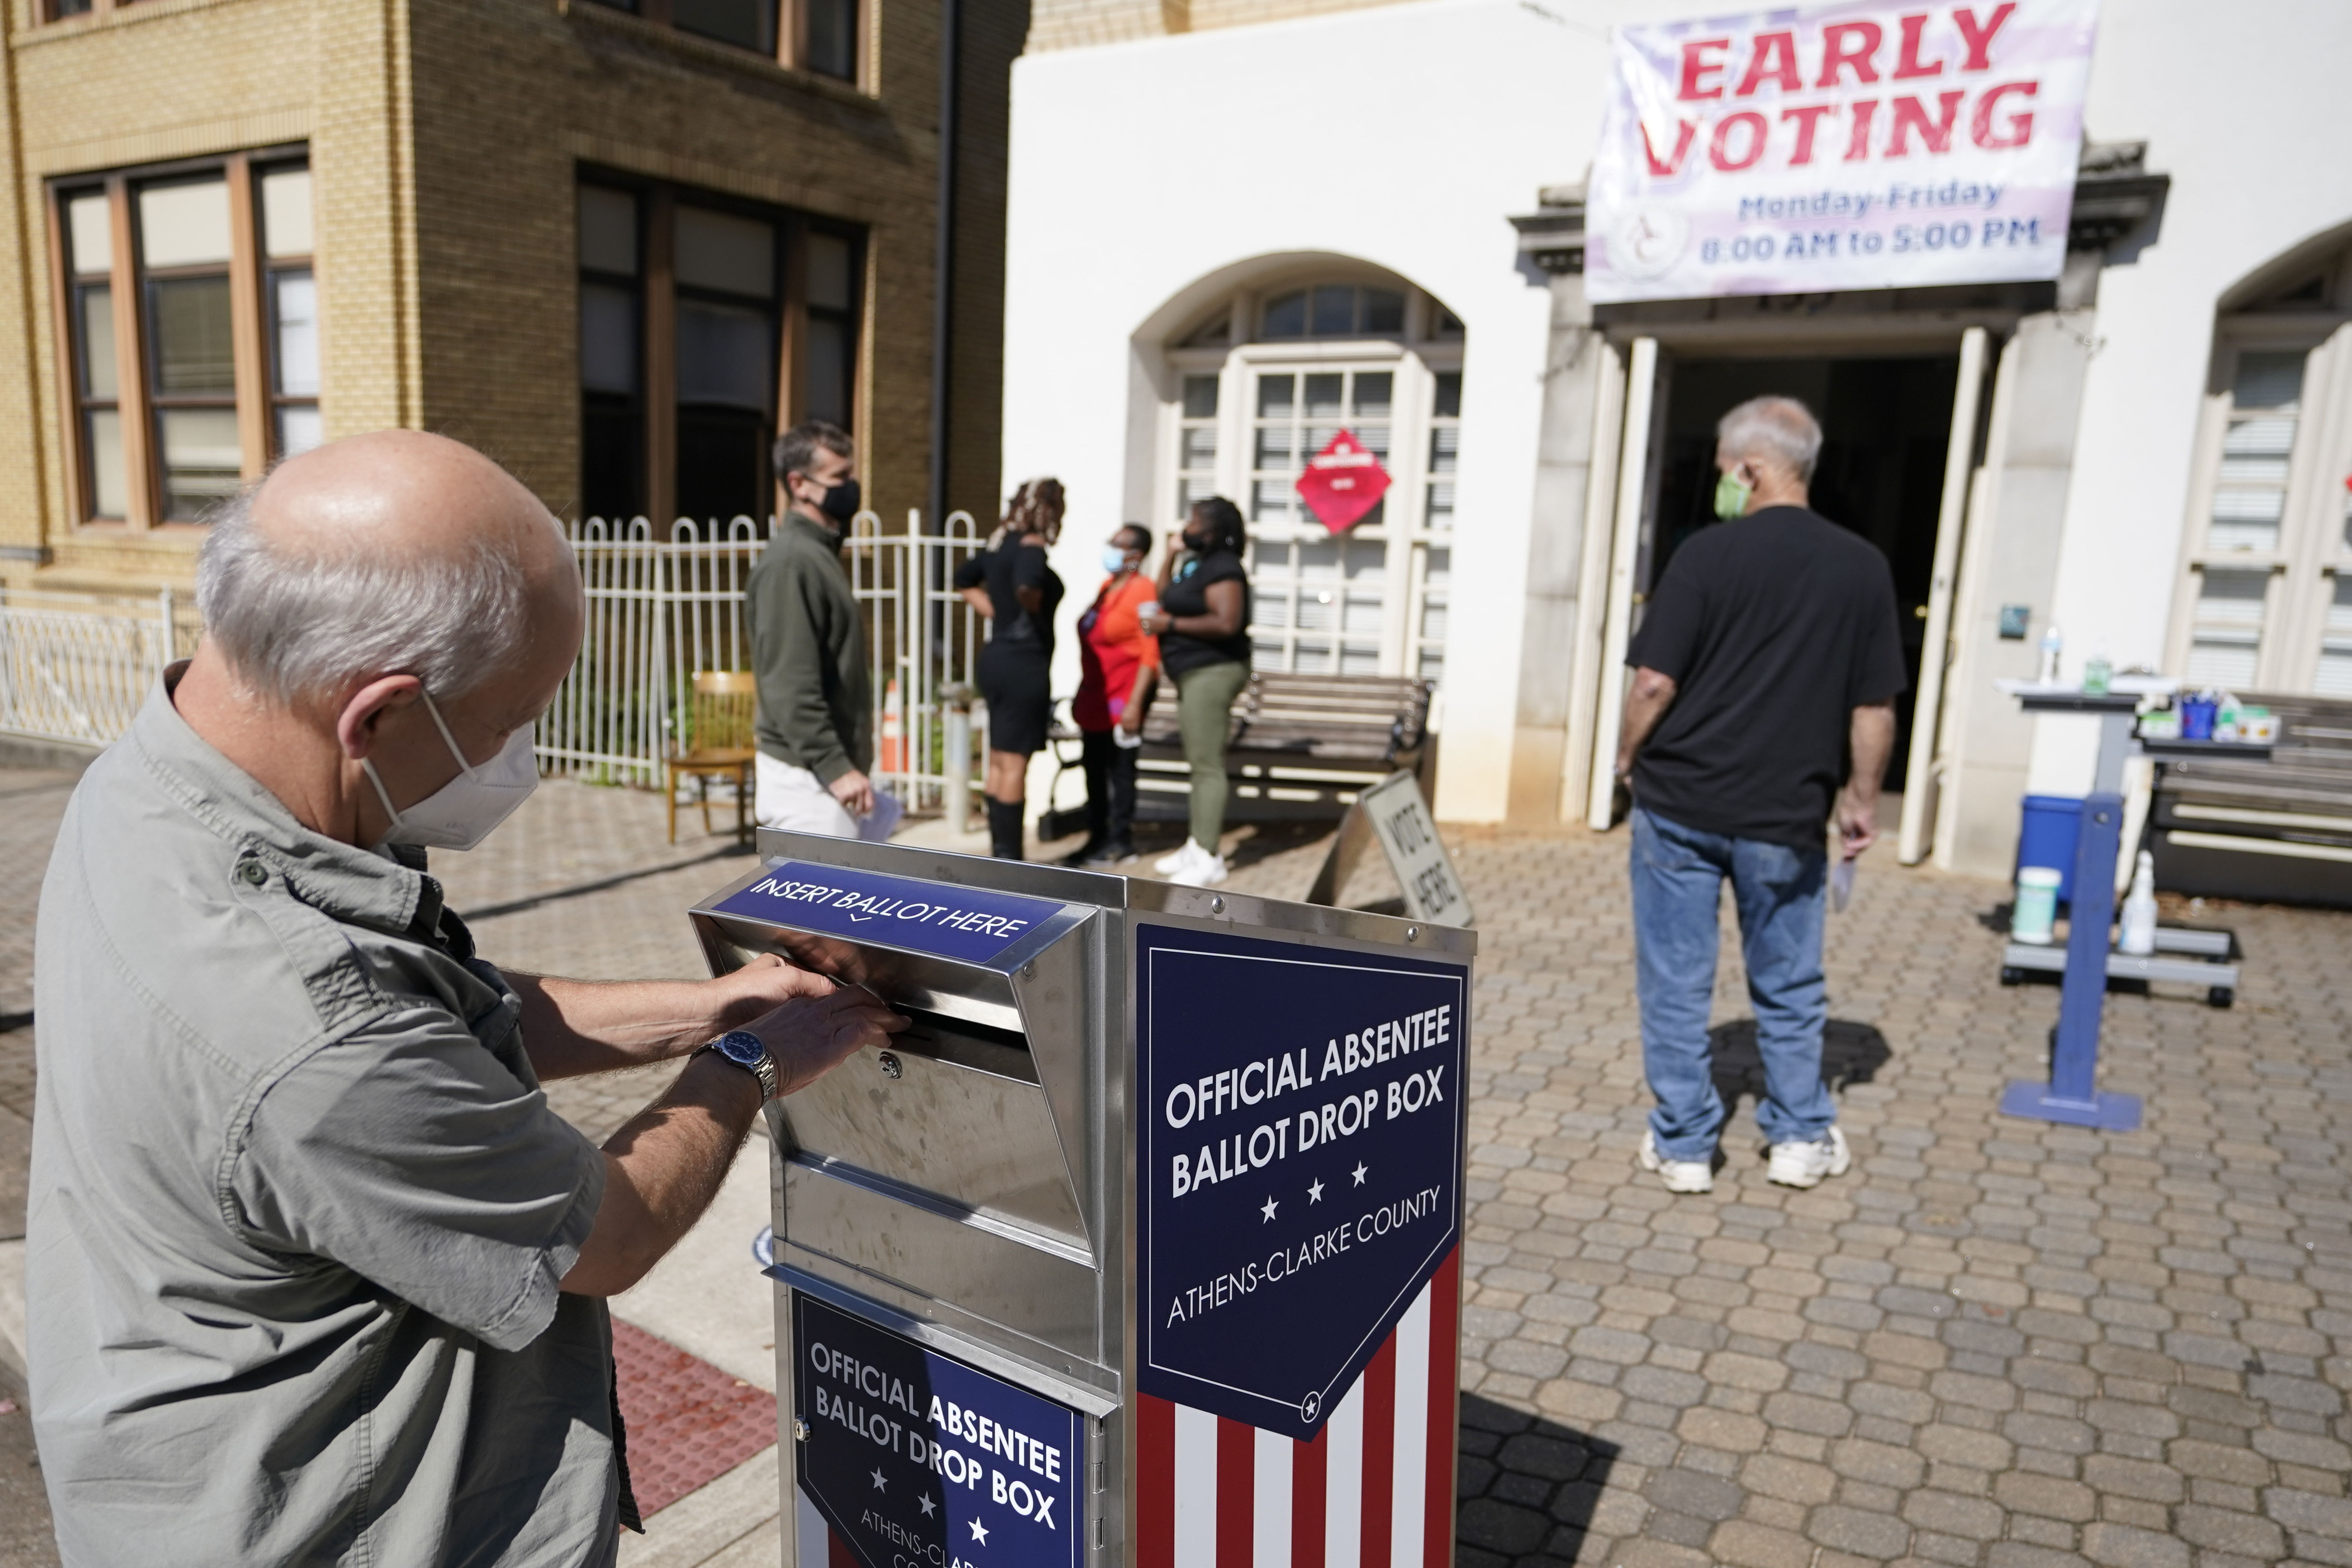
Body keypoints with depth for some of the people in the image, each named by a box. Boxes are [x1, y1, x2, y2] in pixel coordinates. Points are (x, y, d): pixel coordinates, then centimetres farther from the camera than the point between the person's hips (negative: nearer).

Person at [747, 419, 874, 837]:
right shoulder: (791, 561, -15)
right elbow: (790, 685, -22)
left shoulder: (819, 554, 15)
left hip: (819, 771, 10)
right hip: (806, 776, -10)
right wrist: (835, 767, -24)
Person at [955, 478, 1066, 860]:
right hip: (1024, 663, -9)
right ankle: (1009, 854, 2)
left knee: (999, 760, 14)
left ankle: (1000, 849, 22)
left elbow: (964, 579, 24)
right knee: (1015, 762, -4)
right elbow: (1026, 586, -36)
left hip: (998, 656, 9)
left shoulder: (1000, 545, 10)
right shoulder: (1032, 547, -16)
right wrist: (1038, 611, -15)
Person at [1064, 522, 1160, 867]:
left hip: (1123, 697, -8)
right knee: (1095, 769, 13)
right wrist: (1082, 696, 19)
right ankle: (1097, 836, 23)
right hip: (1095, 696, 8)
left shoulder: (1142, 591, -13)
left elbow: (1150, 654, -16)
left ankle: (1120, 841, 9)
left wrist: (1135, 704, -20)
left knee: (1120, 768, -1)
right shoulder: (1107, 586, 13)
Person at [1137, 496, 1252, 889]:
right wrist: (1171, 553, 18)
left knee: (1207, 765, -11)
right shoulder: (1194, 563, 17)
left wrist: (1170, 624, -18)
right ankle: (1197, 845, 23)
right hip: (1193, 674, 11)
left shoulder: (1223, 569, -14)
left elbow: (1226, 623, -26)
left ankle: (1207, 859, -10)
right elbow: (1166, 593, 32)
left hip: (1212, 673, -11)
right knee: (1200, 763, 15)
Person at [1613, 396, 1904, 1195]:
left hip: (1680, 803, -2)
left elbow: (1655, 683, -12)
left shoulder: (1708, 553, -9)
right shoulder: (1864, 568, 0)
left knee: (1676, 981, 8)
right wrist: (1862, 800, 13)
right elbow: (1874, 710, 2)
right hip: (1788, 814, 3)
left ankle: (1684, 1145, 15)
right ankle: (1801, 1137, 27)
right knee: (1789, 981, 18)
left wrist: (1630, 759, 4)